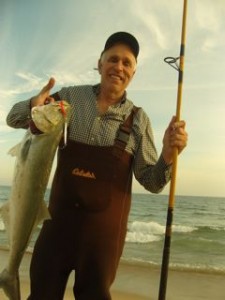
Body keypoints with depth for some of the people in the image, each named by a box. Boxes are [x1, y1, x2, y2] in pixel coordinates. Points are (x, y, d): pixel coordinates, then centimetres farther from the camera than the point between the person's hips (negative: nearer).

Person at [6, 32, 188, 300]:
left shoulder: (138, 119, -4)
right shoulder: (70, 98, -1)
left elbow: (152, 183, -4)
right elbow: (14, 119, 4)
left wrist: (167, 155, -25)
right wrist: (33, 106, -19)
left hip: (104, 226, -1)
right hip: (60, 217, 1)